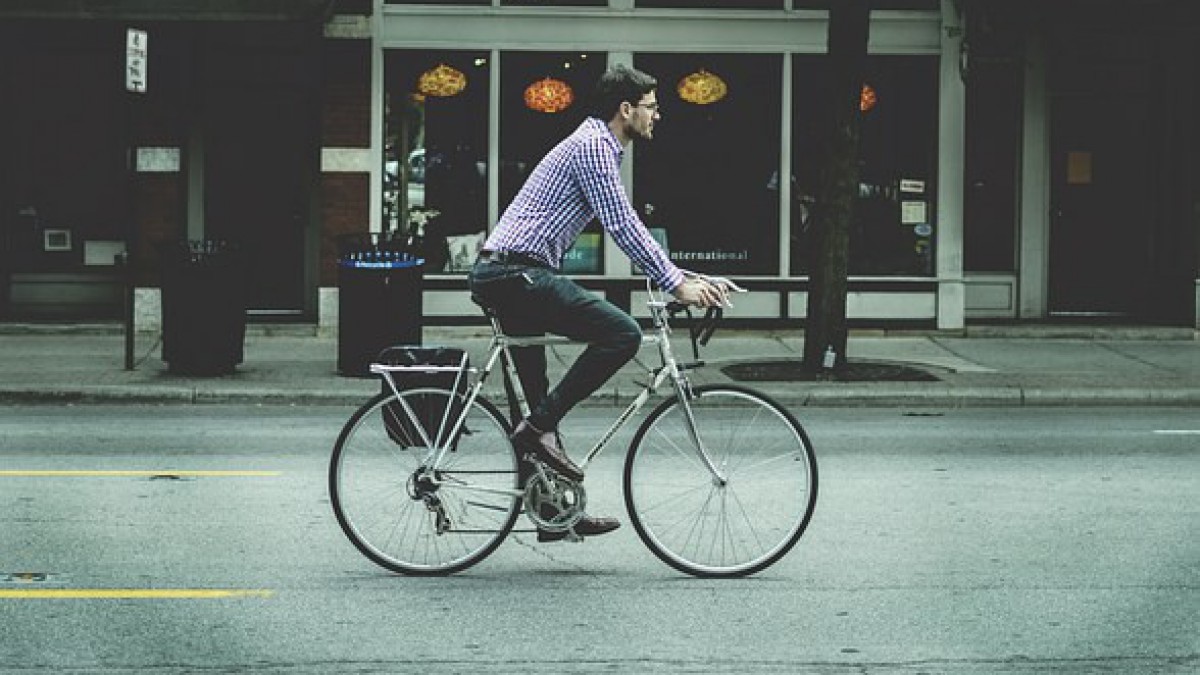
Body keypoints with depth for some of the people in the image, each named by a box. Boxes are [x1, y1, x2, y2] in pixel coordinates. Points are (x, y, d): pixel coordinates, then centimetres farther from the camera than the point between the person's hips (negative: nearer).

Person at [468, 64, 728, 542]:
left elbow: (627, 227, 28)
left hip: (499, 277, 11)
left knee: (541, 401, 13)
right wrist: (676, 285, -13)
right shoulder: (592, 145, -9)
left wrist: (682, 276, 22)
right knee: (621, 334, -17)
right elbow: (622, 228, -16)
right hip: (518, 274, -11)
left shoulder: (600, 147, 23)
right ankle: (539, 427, -15)